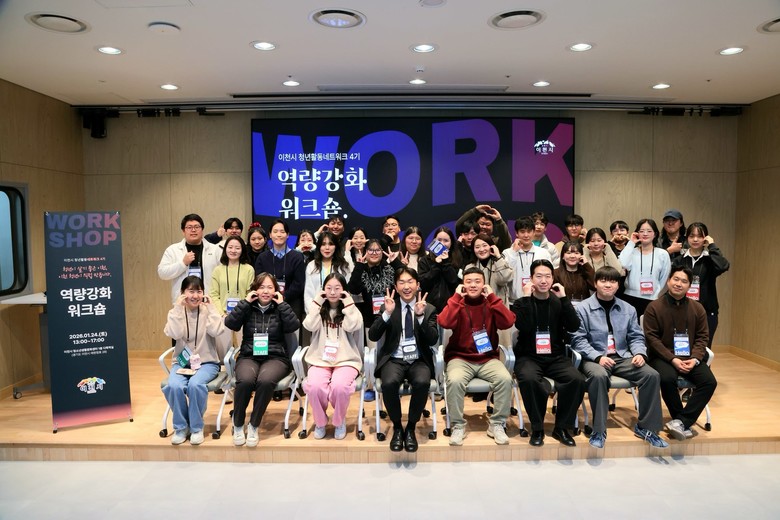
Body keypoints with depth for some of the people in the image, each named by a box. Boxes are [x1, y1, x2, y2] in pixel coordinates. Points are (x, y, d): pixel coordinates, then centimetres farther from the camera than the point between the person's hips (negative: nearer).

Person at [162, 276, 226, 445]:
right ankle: (181, 427, -4)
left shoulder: (208, 311, 0)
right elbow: (175, 334, -16)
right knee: (174, 386, -29)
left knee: (195, 384, -32)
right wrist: (178, 308, -16)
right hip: (181, 361, 2)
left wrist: (210, 307, -14)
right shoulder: (176, 312, 3)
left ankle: (196, 427, -10)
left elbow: (216, 331, -19)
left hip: (206, 362, -1)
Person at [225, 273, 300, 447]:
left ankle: (253, 425, -14)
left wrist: (282, 304, -7)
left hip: (275, 357, -1)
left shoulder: (280, 308, 9)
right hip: (249, 356, 1)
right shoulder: (248, 308, 11)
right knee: (245, 380, -33)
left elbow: (293, 326, -9)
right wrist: (245, 302, -6)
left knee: (266, 380, -34)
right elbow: (230, 324, -5)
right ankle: (238, 425, -8)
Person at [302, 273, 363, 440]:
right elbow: (309, 326, -6)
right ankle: (320, 421, 1)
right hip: (319, 359, 1)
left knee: (339, 386, -32)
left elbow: (353, 327, -11)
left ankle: (339, 421, -1)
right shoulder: (319, 308, 13)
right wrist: (317, 302, -3)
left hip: (346, 359, -1)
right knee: (315, 387, -29)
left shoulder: (351, 309, 9)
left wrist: (348, 304, -7)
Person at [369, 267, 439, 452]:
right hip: (394, 359, 0)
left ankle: (411, 427, -8)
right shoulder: (388, 307, 5)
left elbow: (432, 340, -6)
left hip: (419, 360, 0)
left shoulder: (429, 309, 6)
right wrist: (387, 313, -18)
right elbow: (373, 336, -5)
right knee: (389, 383, -32)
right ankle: (397, 427, -5)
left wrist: (420, 315, -19)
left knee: (422, 382, -32)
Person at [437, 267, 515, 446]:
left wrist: (492, 297, -12)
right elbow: (444, 323, -18)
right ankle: (458, 426, -12)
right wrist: (457, 296, -13)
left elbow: (507, 323, -12)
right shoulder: (457, 303, 2)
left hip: (488, 359, 2)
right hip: (460, 358, -1)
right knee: (455, 380, -31)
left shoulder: (490, 304, 6)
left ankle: (497, 424, -7)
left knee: (505, 378, -26)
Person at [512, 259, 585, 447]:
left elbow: (574, 326, -7)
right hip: (528, 357, -3)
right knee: (529, 379, -35)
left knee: (578, 380, -25)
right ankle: (537, 428, -13)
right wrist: (526, 297, -14)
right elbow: (524, 327, -18)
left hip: (556, 357, 3)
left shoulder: (558, 302, 10)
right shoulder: (522, 303, 3)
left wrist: (563, 298, -10)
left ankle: (561, 427, -5)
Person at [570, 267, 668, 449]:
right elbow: (578, 339, -8)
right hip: (594, 358, -5)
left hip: (622, 357, 5)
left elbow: (636, 337, 13)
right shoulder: (583, 308, -4)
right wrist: (598, 357, -20)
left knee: (651, 374, -18)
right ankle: (599, 430, -22)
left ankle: (645, 427, -1)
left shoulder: (628, 309, 13)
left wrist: (639, 353, -8)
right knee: (599, 376, -37)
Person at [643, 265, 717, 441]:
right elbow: (652, 338, -7)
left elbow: (702, 337, 9)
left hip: (690, 358, 4)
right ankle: (686, 423, -10)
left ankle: (681, 421, -17)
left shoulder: (697, 308, 9)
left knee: (709, 381, -21)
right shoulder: (654, 307, -4)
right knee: (667, 379, -33)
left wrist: (695, 358, -9)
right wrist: (672, 359, -17)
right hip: (663, 357, -4)